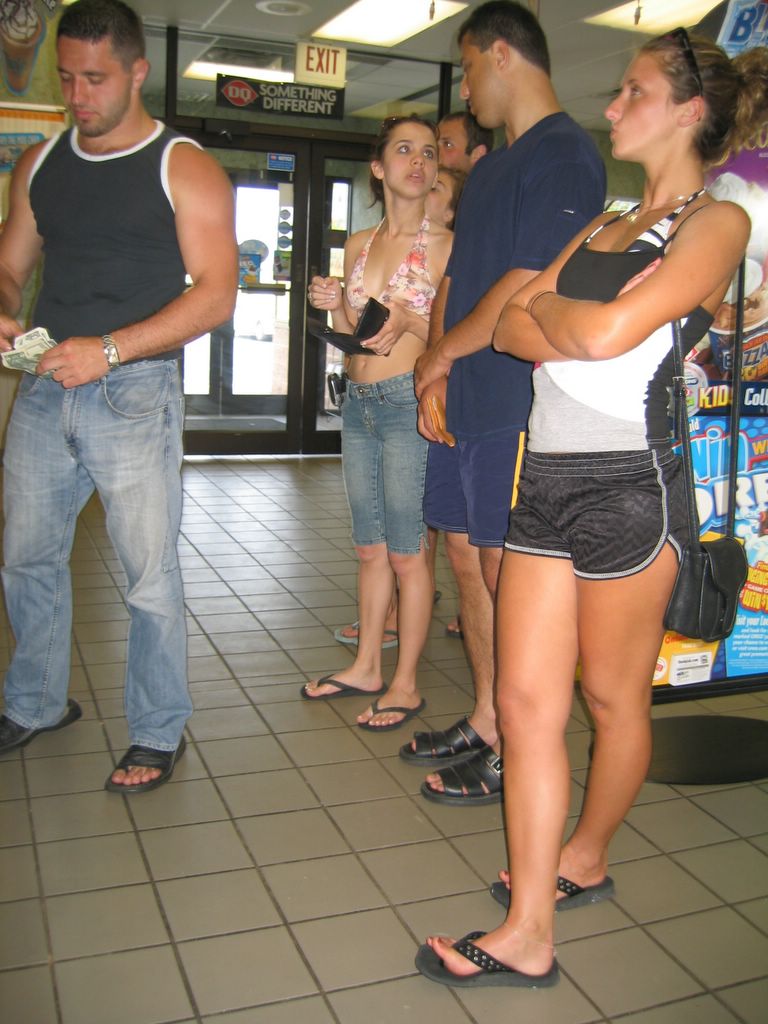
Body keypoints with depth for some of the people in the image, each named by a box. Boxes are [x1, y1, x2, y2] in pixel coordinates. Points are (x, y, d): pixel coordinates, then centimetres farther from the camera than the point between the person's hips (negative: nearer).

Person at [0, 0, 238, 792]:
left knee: (149, 572, -2)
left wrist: (109, 349, -20)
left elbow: (216, 294, -11)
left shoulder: (184, 169, -2)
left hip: (135, 393, -5)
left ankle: (158, 734, 14)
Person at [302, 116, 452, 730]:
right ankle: (367, 667, 26)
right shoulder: (359, 245, 13)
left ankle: (406, 685, 10)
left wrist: (409, 319, -21)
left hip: (409, 401, -6)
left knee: (406, 553, -2)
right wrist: (335, 306, -2)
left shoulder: (444, 242, -4)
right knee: (370, 548, 14)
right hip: (359, 402, 6)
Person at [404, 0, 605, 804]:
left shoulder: (563, 156, -10)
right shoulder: (489, 169, 20)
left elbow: (526, 290, -19)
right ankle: (484, 722, 27)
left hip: (517, 405, -9)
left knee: (507, 578, -3)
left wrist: (441, 355, -7)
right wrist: (436, 372, 3)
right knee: (466, 559, 13)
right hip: (463, 402, 9)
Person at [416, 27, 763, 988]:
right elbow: (509, 329, 8)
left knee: (613, 696, 10)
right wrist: (583, 327, -9)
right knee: (527, 700, 3)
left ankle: (586, 856, 34)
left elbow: (608, 332, -18)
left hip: (627, 481, -6)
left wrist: (545, 304, 1)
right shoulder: (604, 226, 20)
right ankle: (528, 933, 13)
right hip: (547, 475, 7)